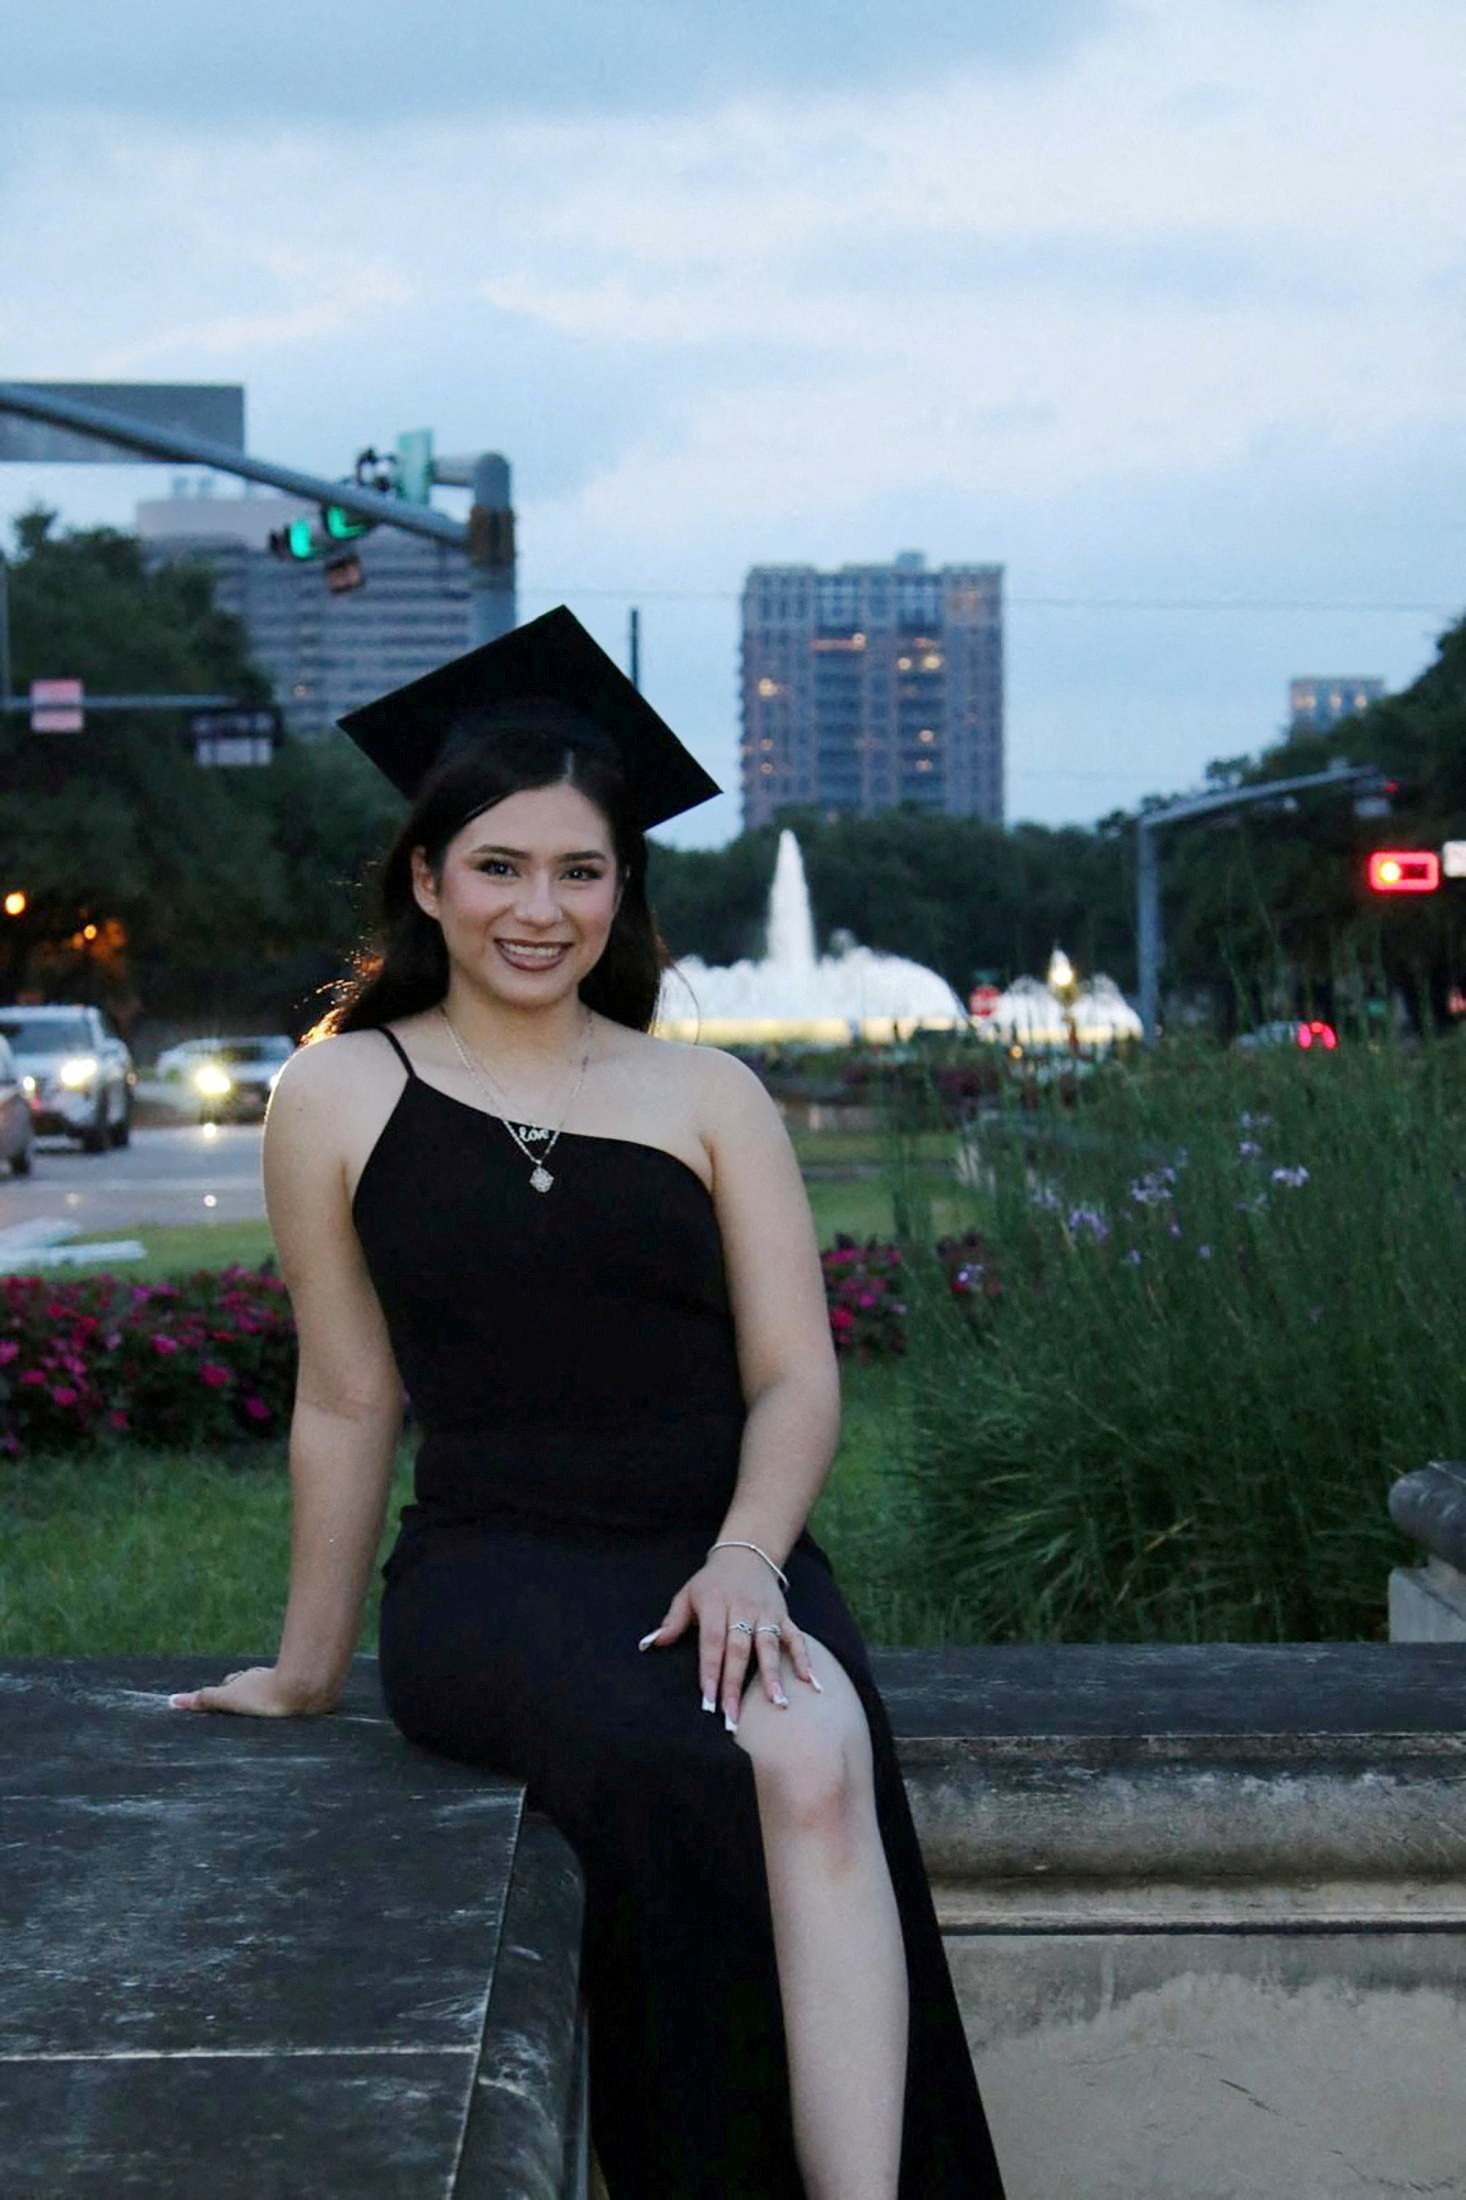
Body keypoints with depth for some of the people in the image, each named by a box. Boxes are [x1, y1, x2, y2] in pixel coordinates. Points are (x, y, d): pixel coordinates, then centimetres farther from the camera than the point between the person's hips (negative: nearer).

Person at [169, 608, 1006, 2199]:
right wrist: (308, 1665, 18)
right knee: (687, 1780, -35)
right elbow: (347, 1404, 13)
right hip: (493, 1571, -1)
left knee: (817, 1759, -33)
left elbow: (796, 1375, 6)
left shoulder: (706, 1097, 11)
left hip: (723, 1552, 2)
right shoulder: (340, 1097, 8)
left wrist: (745, 1560, -13)